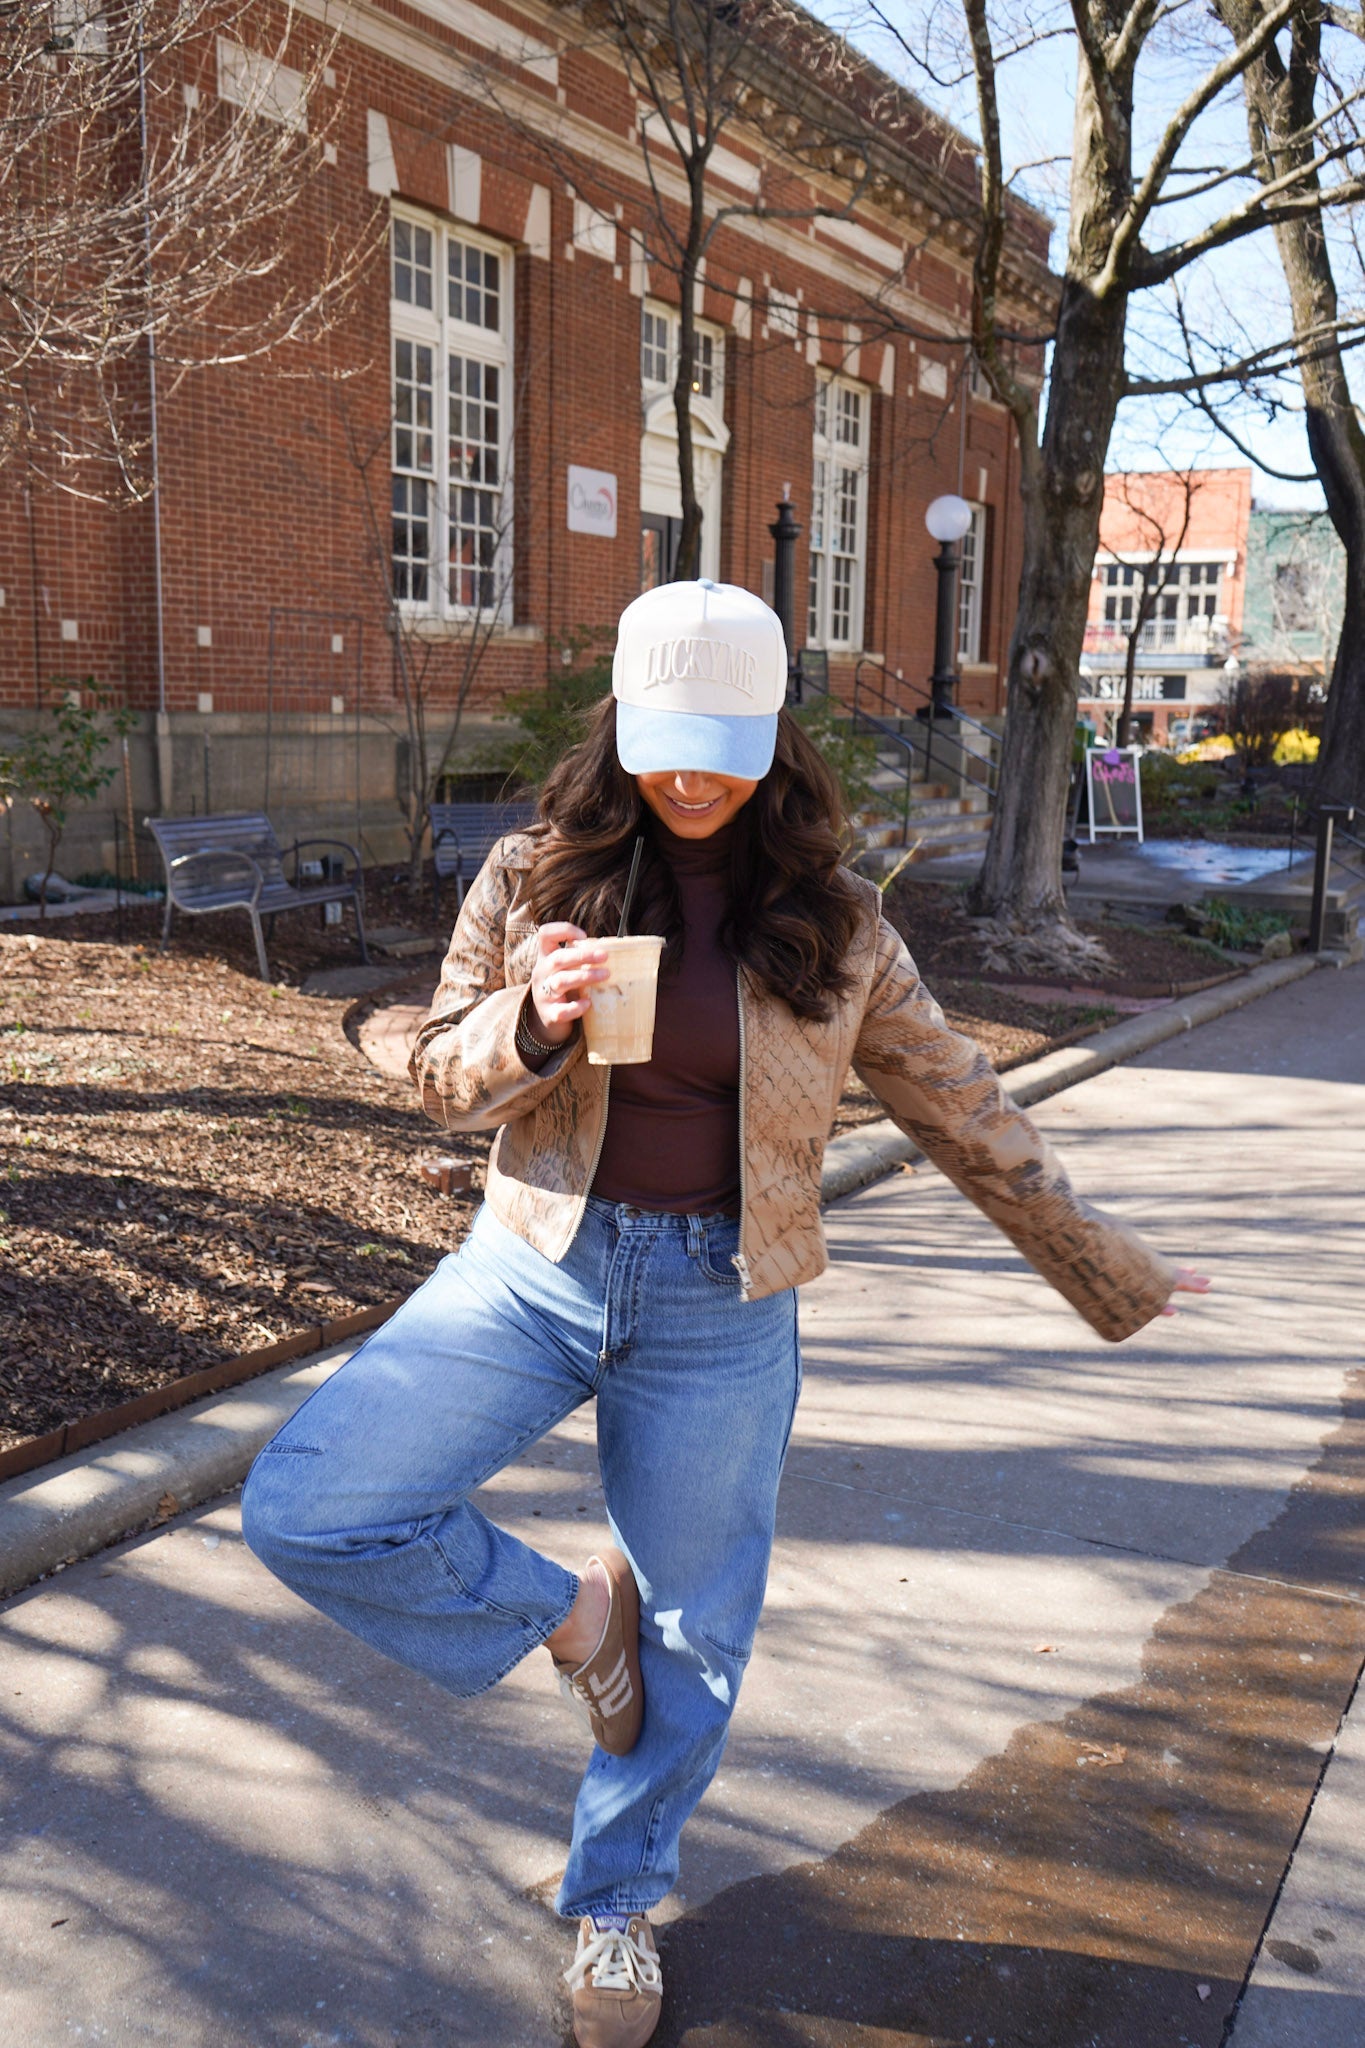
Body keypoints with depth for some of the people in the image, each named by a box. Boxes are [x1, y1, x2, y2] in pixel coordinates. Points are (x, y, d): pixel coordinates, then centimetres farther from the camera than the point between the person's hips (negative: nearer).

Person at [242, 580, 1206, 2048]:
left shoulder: (833, 924, -1)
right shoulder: (538, 875, -1)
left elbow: (961, 1112, 7)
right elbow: (443, 1077, 3)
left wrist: (1107, 1273, 13)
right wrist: (531, 1020, -20)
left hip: (720, 1307, 0)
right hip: (538, 1264, 1)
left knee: (690, 1637, 11)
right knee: (303, 1510, -15)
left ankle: (617, 1902, 41)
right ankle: (566, 1611, 13)